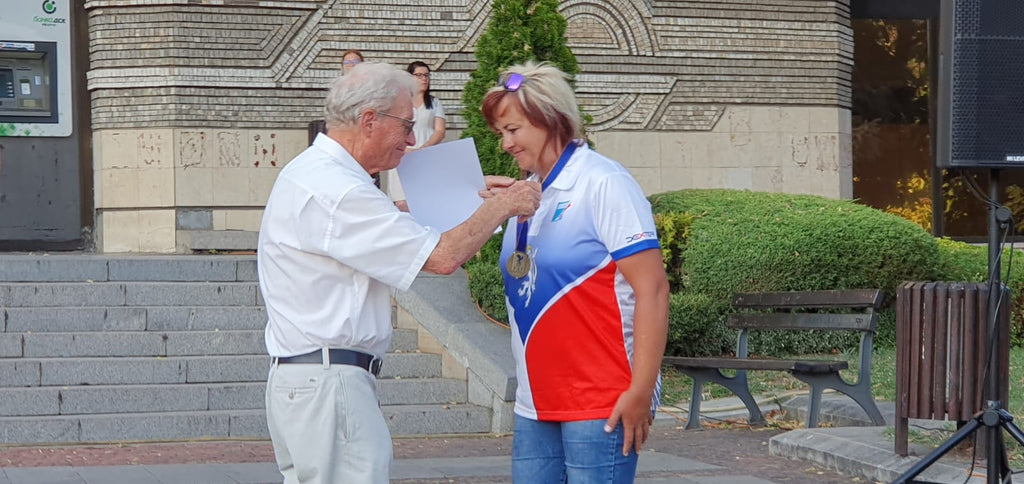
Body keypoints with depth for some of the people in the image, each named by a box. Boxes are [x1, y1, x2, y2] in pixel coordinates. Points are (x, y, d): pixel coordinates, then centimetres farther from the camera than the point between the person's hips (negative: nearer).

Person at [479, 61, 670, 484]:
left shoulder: (603, 184, -10)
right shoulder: (528, 192, 13)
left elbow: (651, 290, -15)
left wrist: (640, 392, -18)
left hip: (600, 404, -8)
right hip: (537, 403, 8)